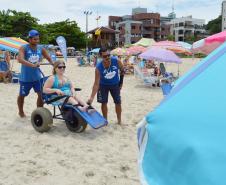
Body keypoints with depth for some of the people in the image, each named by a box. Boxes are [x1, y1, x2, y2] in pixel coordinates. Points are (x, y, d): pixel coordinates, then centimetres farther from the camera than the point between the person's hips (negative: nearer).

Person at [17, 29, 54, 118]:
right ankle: (21, 111, 39)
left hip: (37, 77, 3)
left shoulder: (41, 48, -2)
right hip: (25, 78, -3)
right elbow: (20, 59, -33)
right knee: (22, 95, 14)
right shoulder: (23, 48, -16)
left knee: (41, 94, -3)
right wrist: (33, 65, -46)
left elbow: (49, 59, 6)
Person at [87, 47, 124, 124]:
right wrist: (92, 97, -35)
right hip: (103, 85, -1)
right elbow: (96, 84, -29)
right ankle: (105, 120, 19)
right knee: (103, 102, 0)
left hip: (115, 84, 2)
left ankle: (119, 120, 20)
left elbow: (122, 70, -5)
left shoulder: (116, 61, -28)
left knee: (118, 102, 5)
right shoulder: (98, 68, -31)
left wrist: (121, 81, -2)